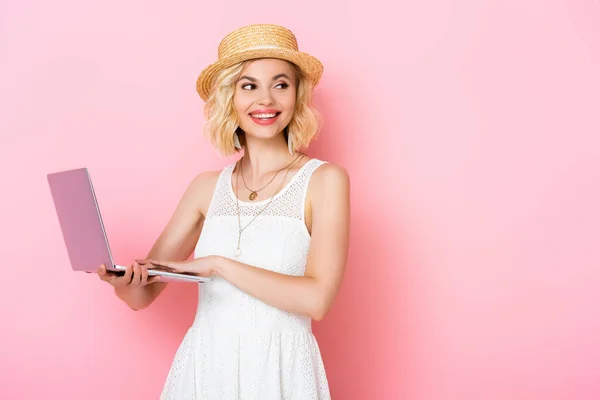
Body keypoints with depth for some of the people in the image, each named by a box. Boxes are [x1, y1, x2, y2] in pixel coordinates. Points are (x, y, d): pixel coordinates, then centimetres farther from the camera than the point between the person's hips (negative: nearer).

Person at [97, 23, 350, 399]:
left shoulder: (324, 180, -7)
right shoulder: (207, 187, 4)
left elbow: (317, 299, -17)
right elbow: (143, 293, 5)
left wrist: (217, 264, -16)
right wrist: (122, 280, -16)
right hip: (203, 368, 3)